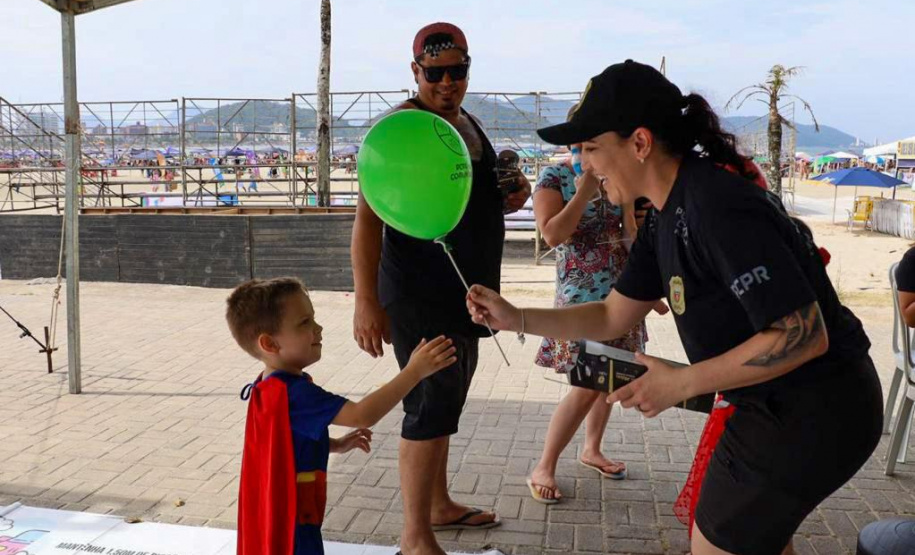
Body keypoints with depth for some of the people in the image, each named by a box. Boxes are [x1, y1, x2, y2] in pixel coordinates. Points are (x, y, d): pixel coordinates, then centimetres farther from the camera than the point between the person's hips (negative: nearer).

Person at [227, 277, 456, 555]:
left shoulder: (275, 386, 5)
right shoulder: (293, 392, -28)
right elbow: (362, 415, -34)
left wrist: (336, 445, 10)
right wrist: (415, 371, -33)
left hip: (279, 512, 10)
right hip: (290, 520, -10)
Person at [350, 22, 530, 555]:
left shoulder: (469, 124, 12)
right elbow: (368, 216, -19)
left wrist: (514, 191, 4)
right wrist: (367, 301, -27)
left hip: (464, 291, 9)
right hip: (420, 295, -9)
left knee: (444, 404, 18)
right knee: (431, 407, -8)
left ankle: (438, 504, 33)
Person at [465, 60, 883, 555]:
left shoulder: (719, 208, -27)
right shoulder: (667, 219, 3)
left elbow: (803, 336, -28)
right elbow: (612, 318, 10)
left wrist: (681, 383, -23)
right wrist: (515, 319, -1)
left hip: (811, 415, -9)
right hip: (775, 405, 9)